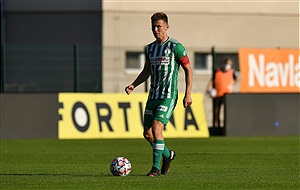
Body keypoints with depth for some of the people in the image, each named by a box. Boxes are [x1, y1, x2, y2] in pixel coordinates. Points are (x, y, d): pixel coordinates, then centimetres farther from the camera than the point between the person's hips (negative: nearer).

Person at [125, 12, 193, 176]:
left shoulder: (175, 47, -7)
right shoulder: (150, 48, 12)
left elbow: (188, 70, -4)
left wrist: (188, 94, -9)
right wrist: (133, 85, 7)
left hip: (168, 96, -7)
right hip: (153, 96, 7)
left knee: (156, 128, -21)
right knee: (147, 134, 6)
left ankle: (156, 168, -16)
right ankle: (167, 154, 32)